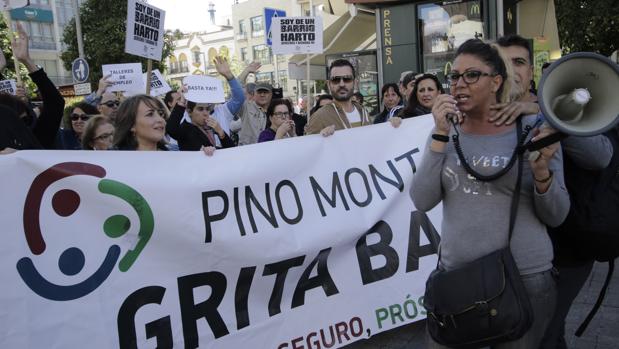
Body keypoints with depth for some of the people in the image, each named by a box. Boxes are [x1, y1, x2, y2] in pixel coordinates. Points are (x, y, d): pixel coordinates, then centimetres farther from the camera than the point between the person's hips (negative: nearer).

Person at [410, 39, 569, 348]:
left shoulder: (532, 128, -6)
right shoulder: (447, 130, 1)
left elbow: (555, 216, -3)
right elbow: (423, 201, -10)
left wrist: (542, 170, -22)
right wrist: (441, 134, -16)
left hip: (524, 278, -2)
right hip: (454, 274, 2)